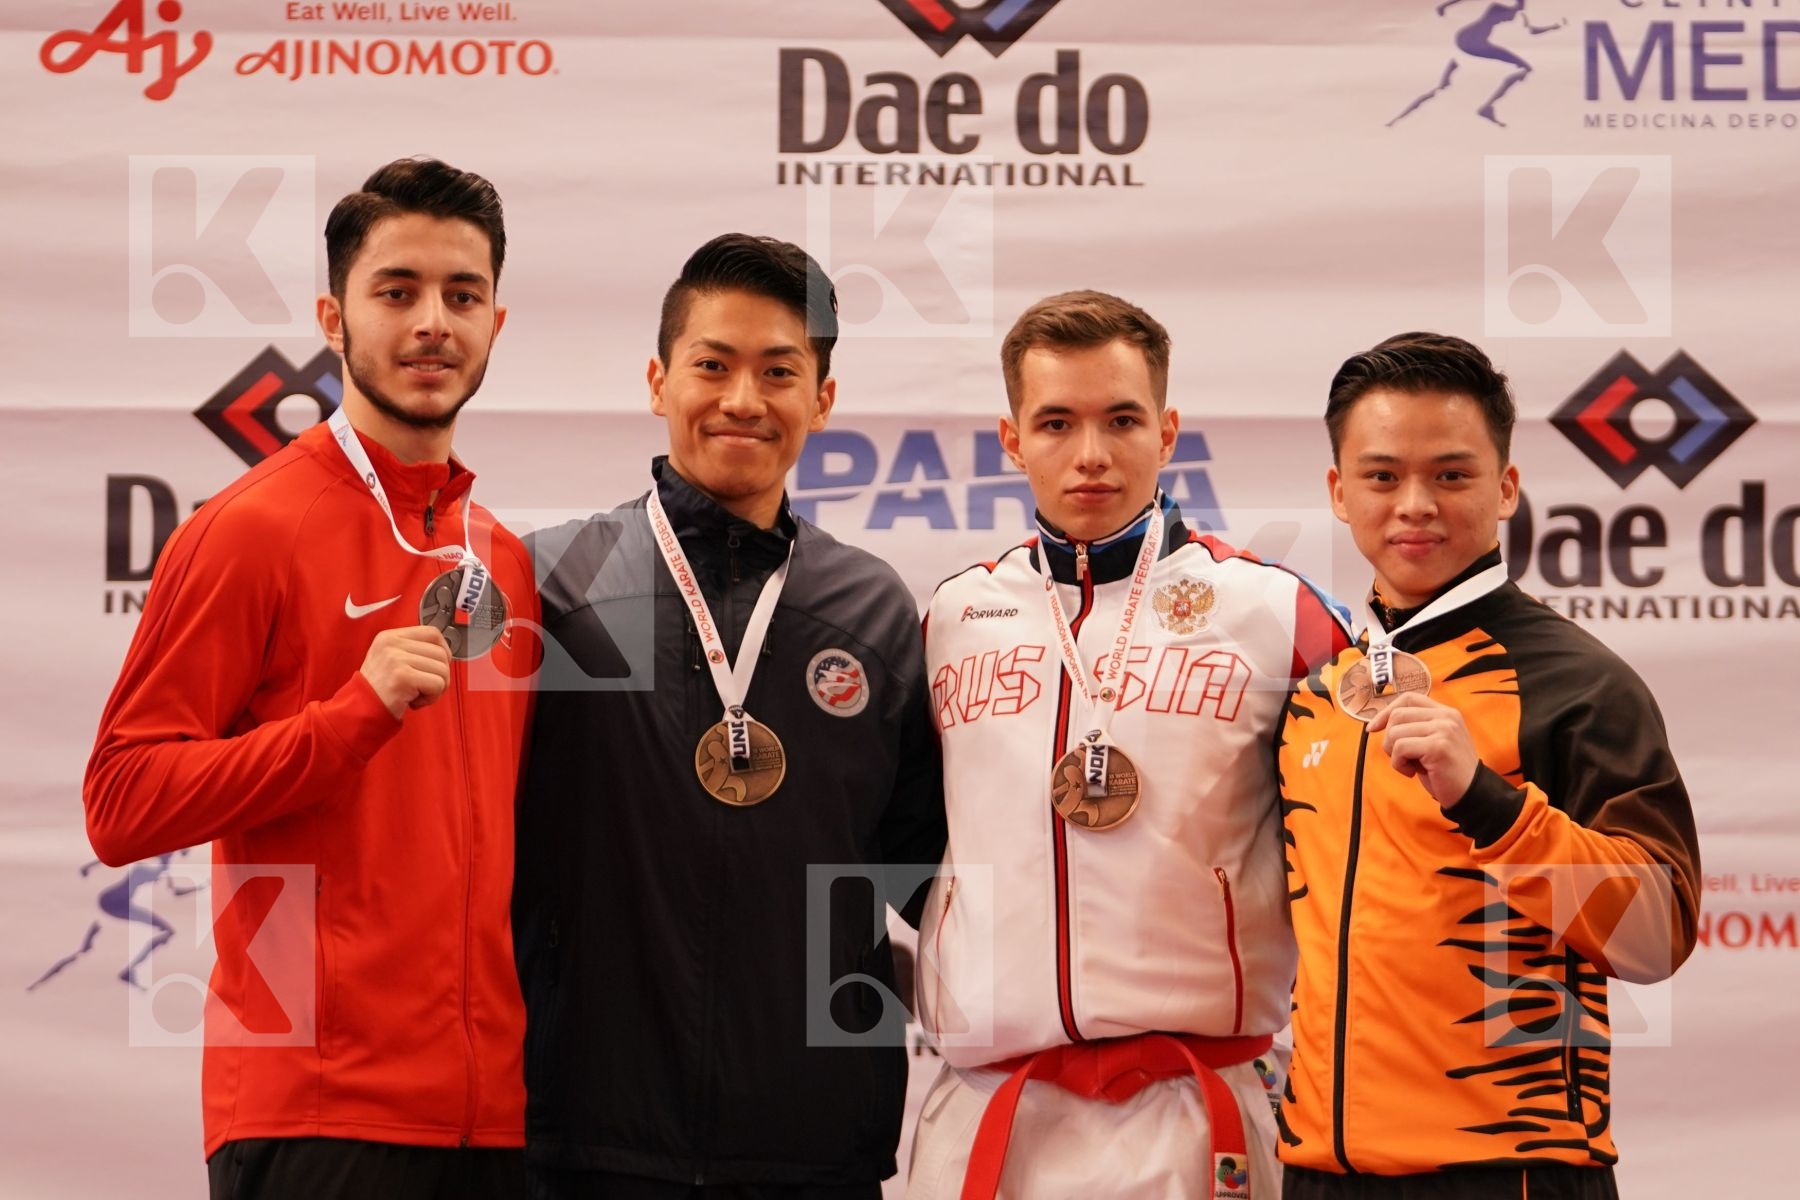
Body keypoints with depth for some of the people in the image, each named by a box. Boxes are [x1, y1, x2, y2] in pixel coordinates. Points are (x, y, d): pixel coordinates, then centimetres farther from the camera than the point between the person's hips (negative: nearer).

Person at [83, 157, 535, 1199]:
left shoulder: (504, 558, 13)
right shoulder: (249, 532, -5)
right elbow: (123, 806, -10)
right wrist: (359, 712, -17)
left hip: (494, 1111, 6)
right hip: (317, 1111, -6)